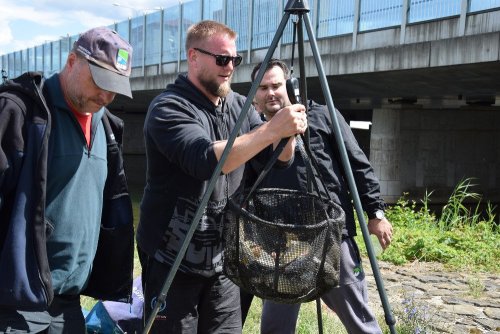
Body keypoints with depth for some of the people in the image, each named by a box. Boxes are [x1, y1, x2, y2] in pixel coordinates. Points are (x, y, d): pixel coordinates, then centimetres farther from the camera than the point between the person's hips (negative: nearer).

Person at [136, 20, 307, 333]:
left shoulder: (239, 105, 6)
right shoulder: (169, 107, -14)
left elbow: (280, 159, 3)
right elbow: (207, 160, -29)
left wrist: (288, 133, -18)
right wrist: (272, 128, -32)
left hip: (224, 258, 6)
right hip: (174, 259, -5)